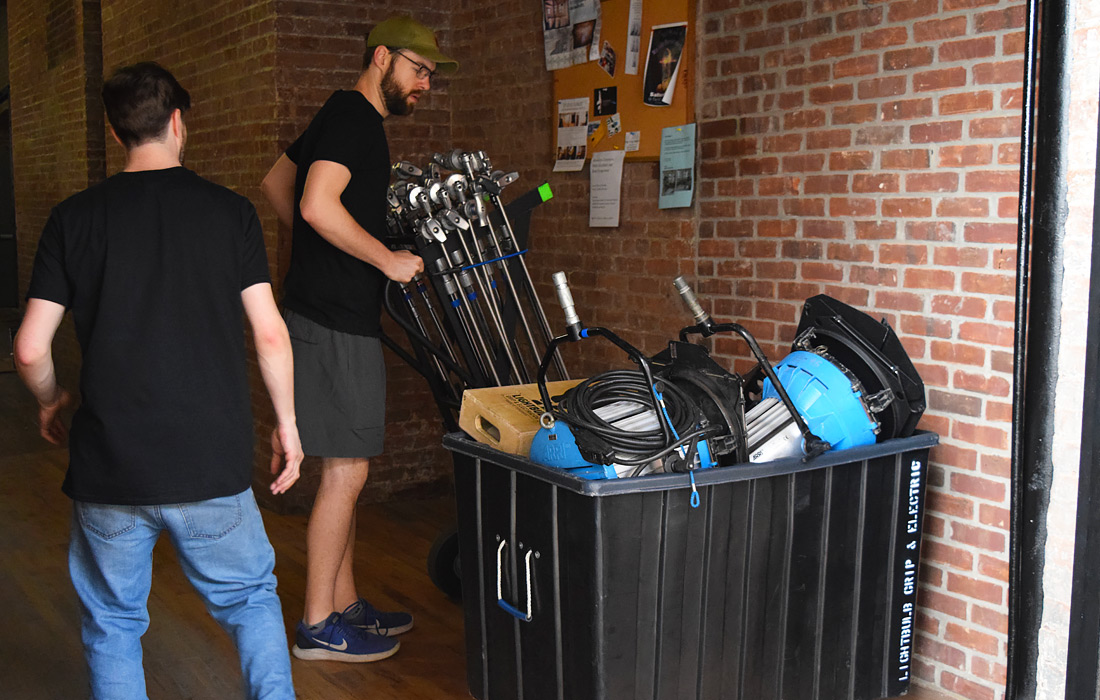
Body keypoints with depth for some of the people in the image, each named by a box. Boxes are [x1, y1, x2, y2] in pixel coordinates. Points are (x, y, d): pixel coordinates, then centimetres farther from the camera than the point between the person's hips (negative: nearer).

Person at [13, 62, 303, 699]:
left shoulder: (73, 218, 1)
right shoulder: (231, 211, -1)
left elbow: (31, 350, -1)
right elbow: (271, 334, -4)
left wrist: (52, 403, 19)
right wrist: (286, 422, 9)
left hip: (108, 465, 1)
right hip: (215, 458, 0)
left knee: (113, 625, 17)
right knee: (252, 599, 19)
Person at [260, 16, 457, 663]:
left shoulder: (346, 118, 20)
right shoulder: (354, 117, -12)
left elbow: (276, 184, 28)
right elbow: (319, 205, -25)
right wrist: (387, 259, -16)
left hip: (338, 314, 11)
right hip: (335, 322, -11)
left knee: (347, 469, 14)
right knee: (346, 471, -5)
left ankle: (345, 603, 24)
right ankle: (319, 626, 5)